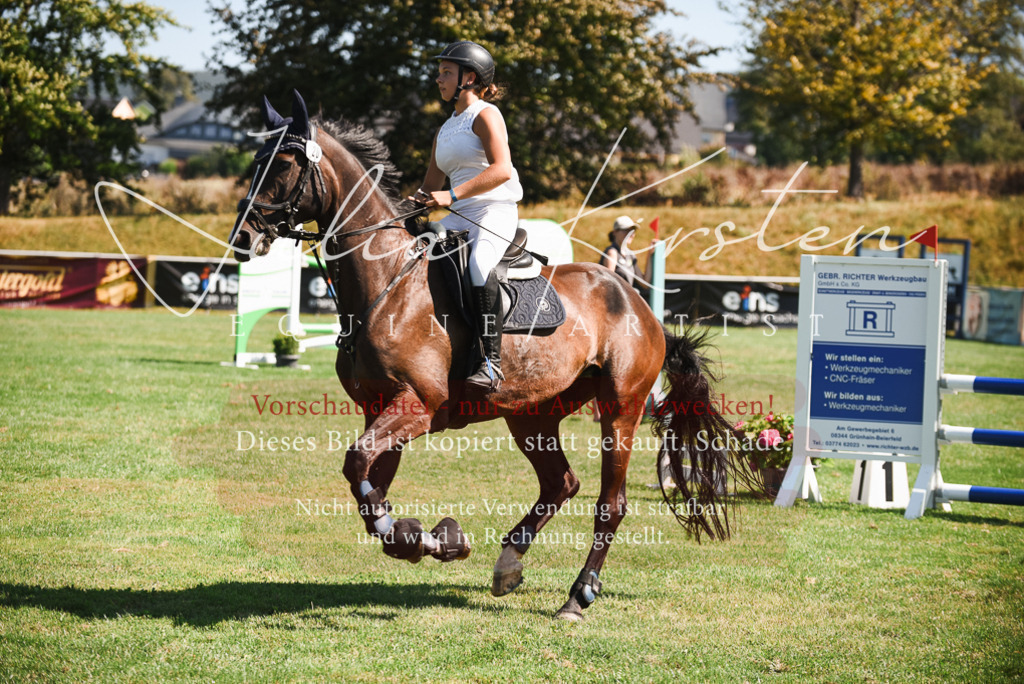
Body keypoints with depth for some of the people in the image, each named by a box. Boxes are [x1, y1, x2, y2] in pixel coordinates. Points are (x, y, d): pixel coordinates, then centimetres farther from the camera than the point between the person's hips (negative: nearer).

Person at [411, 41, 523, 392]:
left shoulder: (485, 115, -2)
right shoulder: (445, 131, 23)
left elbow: (501, 169, -18)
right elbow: (430, 187, 26)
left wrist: (453, 196, -26)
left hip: (495, 212, -9)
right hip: (458, 219, 9)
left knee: (478, 262, -35)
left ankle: (491, 361, -35)